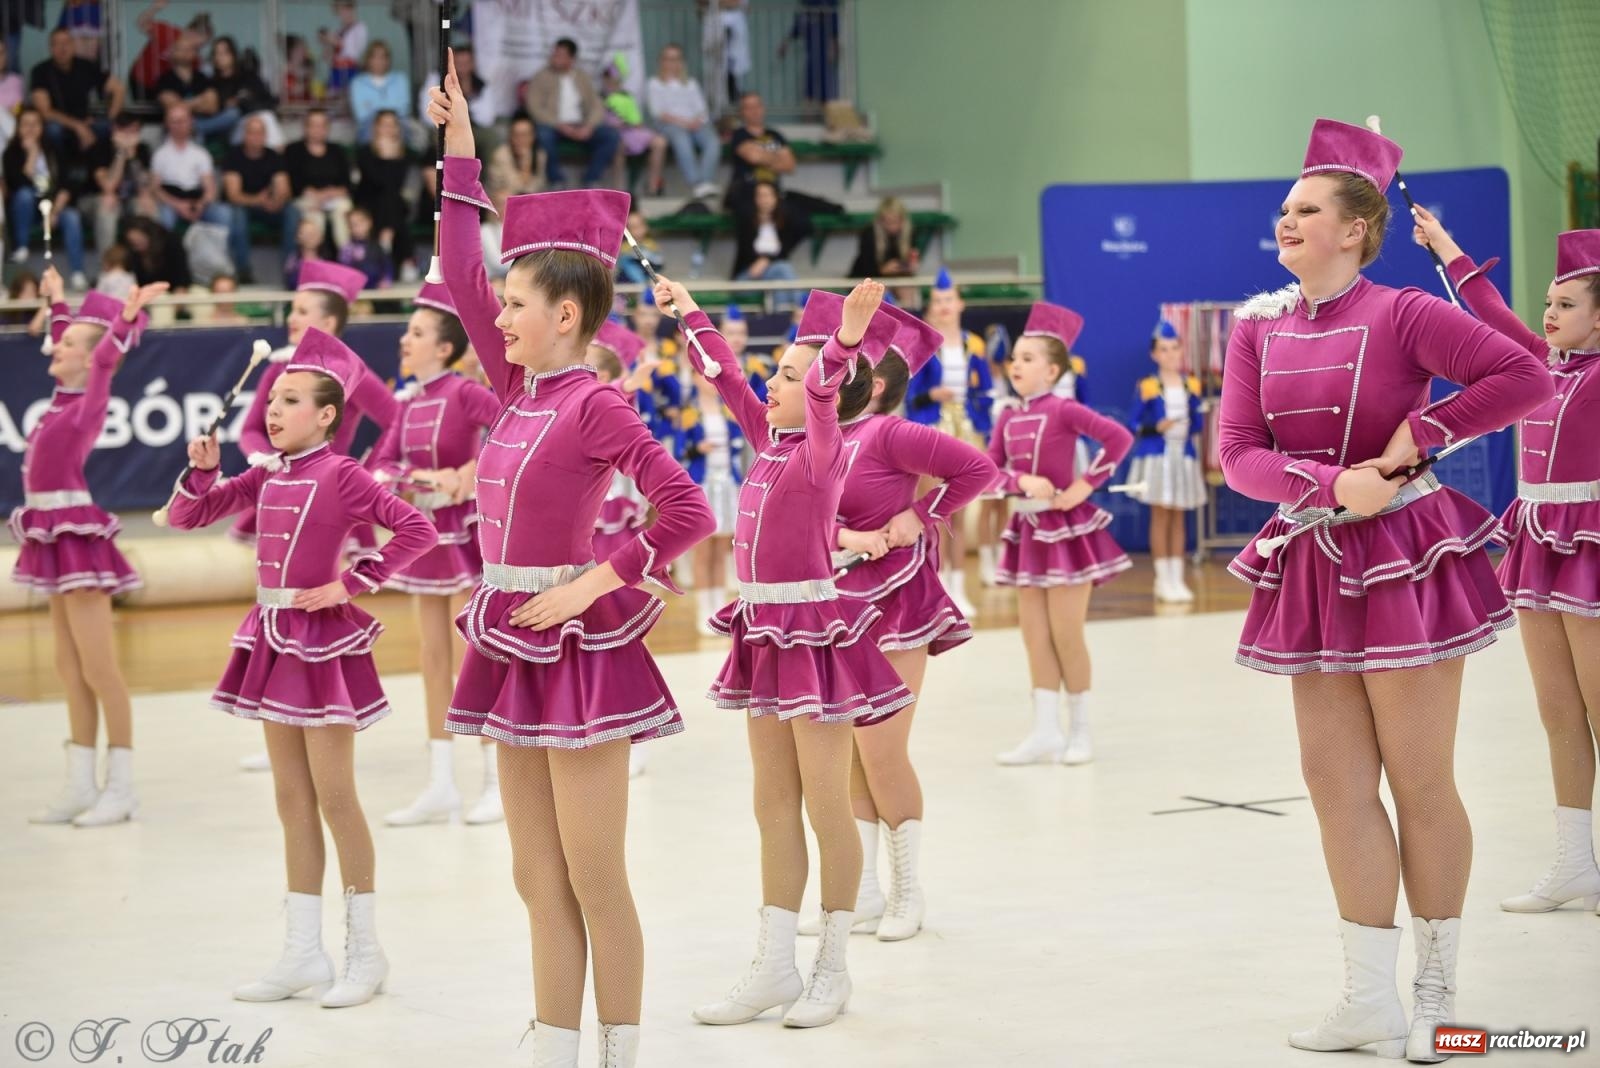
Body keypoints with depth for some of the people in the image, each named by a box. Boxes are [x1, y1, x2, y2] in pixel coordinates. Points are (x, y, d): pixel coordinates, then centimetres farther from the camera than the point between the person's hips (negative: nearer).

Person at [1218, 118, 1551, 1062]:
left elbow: (1527, 378, -15)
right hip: (1315, 565, 5)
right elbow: (1240, 454, -3)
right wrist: (1335, 482, -17)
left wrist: (1422, 432, -17)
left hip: (1406, 557, -5)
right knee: (1337, 779, 6)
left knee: (1420, 784, 2)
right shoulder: (1259, 329, 3)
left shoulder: (1401, 313, -11)